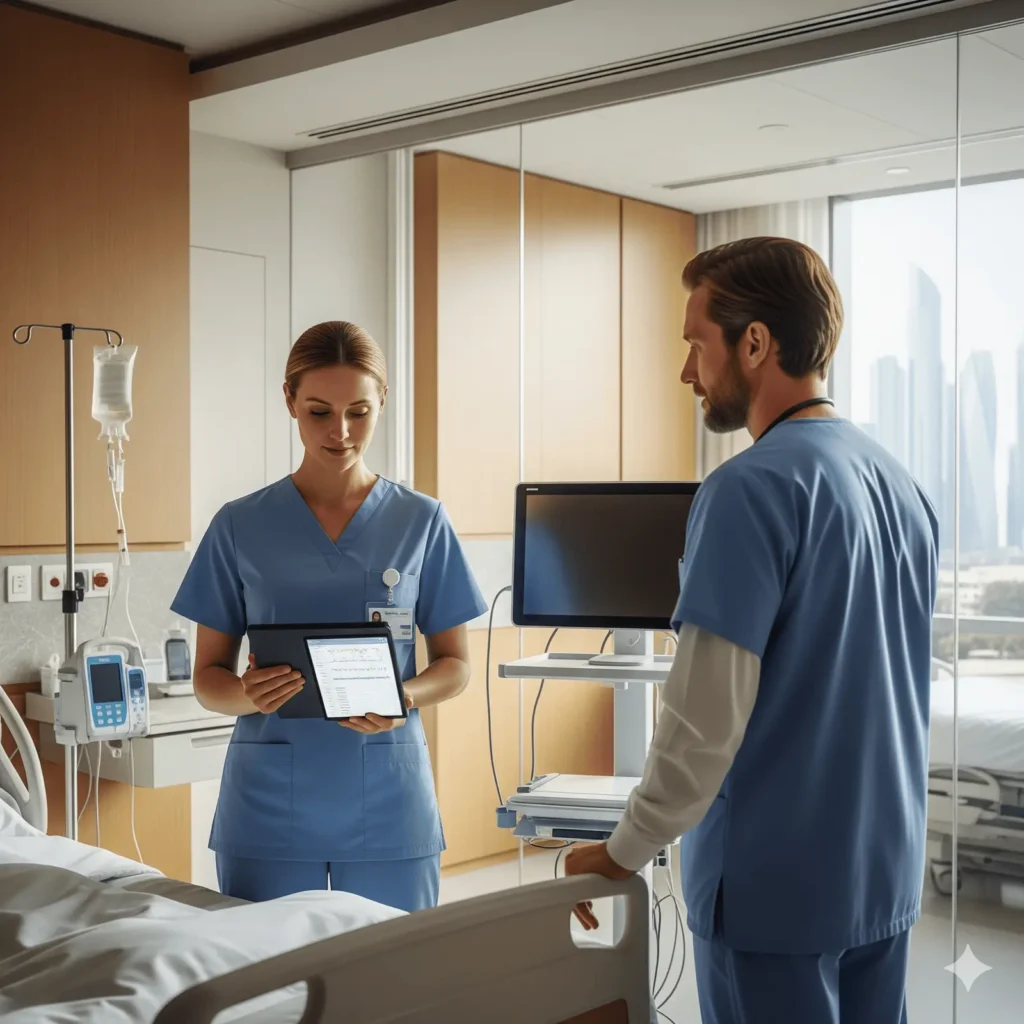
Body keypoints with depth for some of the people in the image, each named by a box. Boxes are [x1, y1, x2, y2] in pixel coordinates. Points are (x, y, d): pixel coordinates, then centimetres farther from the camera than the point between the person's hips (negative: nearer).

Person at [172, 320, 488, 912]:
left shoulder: (422, 523, 2)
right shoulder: (240, 527, 2)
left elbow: (456, 665, 6)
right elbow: (208, 676, 5)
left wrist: (404, 698, -15)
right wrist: (246, 694, -17)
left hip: (389, 809, 0)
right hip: (268, 807, 0)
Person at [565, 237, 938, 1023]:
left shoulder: (754, 488, -19)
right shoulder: (902, 483, 6)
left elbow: (706, 712, -21)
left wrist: (626, 852, -10)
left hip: (776, 885, -7)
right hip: (888, 874, 7)